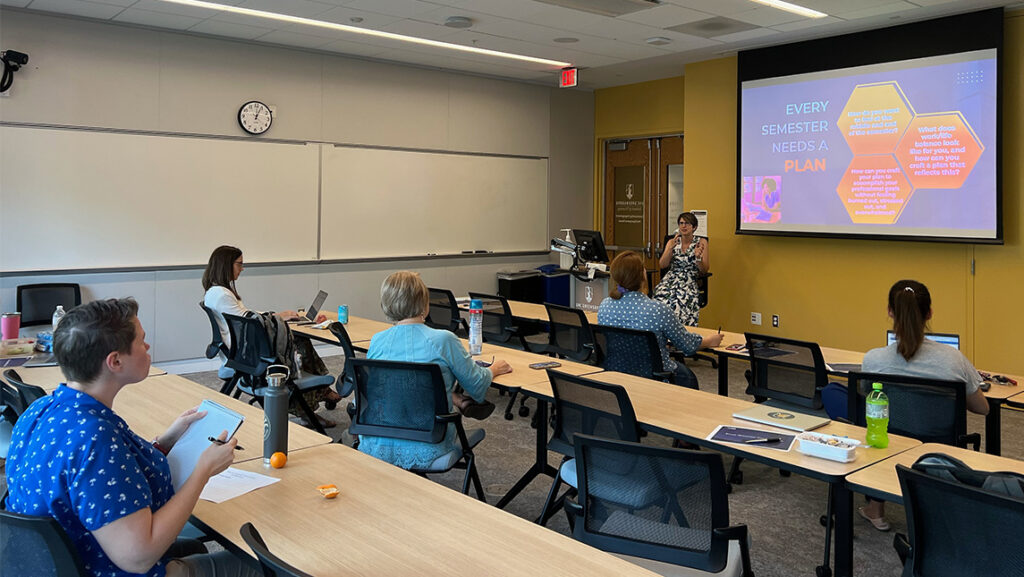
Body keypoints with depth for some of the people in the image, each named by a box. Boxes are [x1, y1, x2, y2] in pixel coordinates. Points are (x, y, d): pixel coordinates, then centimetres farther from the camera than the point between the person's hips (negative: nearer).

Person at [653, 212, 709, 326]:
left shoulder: (701, 242, 8)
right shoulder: (672, 242, 15)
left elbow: (704, 270, 2)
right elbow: (662, 265, 2)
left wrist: (698, 257, -17)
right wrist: (671, 248, -11)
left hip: (689, 282, -2)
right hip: (670, 279, 2)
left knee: (680, 300, -35)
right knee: (662, 298, -32)